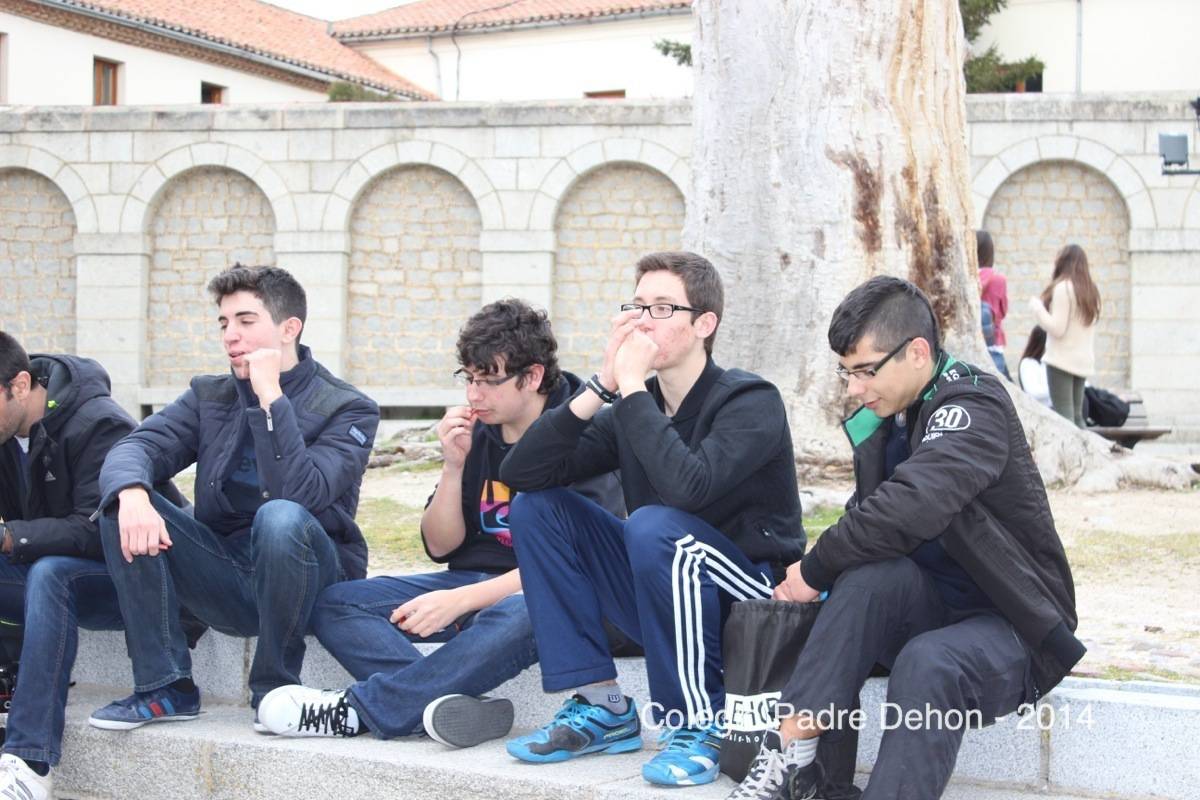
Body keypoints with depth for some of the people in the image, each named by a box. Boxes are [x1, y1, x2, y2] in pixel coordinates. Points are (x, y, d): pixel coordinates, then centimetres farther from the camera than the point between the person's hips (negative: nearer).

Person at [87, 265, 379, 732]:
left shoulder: (348, 410, -7)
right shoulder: (210, 397, 9)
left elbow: (302, 494, -25)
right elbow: (136, 448, -8)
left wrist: (270, 397, -23)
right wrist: (132, 494, -31)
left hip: (310, 580, -4)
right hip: (226, 583, 4)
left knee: (280, 518, -36)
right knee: (123, 506, -16)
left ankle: (276, 690, -16)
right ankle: (165, 687, -13)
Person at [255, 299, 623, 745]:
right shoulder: (477, 434, 7)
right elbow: (441, 546, 10)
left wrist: (460, 600, -26)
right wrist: (454, 466, -7)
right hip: (476, 582, 7)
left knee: (519, 616, -42)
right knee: (334, 604, -9)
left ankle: (361, 709, -31)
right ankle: (453, 706, -34)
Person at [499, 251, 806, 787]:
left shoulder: (749, 401, -14)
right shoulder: (631, 408, 4)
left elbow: (688, 486, -35)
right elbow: (519, 473, -7)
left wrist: (631, 385, -24)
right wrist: (602, 386, -16)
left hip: (754, 601, -6)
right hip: (667, 601, 7)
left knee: (654, 526, -34)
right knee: (535, 506, -4)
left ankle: (698, 725, -17)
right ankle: (600, 707, -4)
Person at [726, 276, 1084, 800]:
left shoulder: (973, 407, -17)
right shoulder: (884, 419, 8)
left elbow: (906, 510, -32)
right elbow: (869, 520, 11)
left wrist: (814, 570, -20)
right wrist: (820, 570, -11)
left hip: (1011, 628, -6)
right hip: (929, 611, 6)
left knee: (928, 664, -37)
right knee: (872, 571, -26)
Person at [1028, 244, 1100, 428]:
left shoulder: (1063, 288, -11)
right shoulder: (1091, 291, 12)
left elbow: (1057, 328, -13)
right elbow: (1090, 329, 16)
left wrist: (1037, 308, -4)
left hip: (1062, 360, -8)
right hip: (1083, 361, 8)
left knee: (1064, 415, -8)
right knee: (1077, 416, 12)